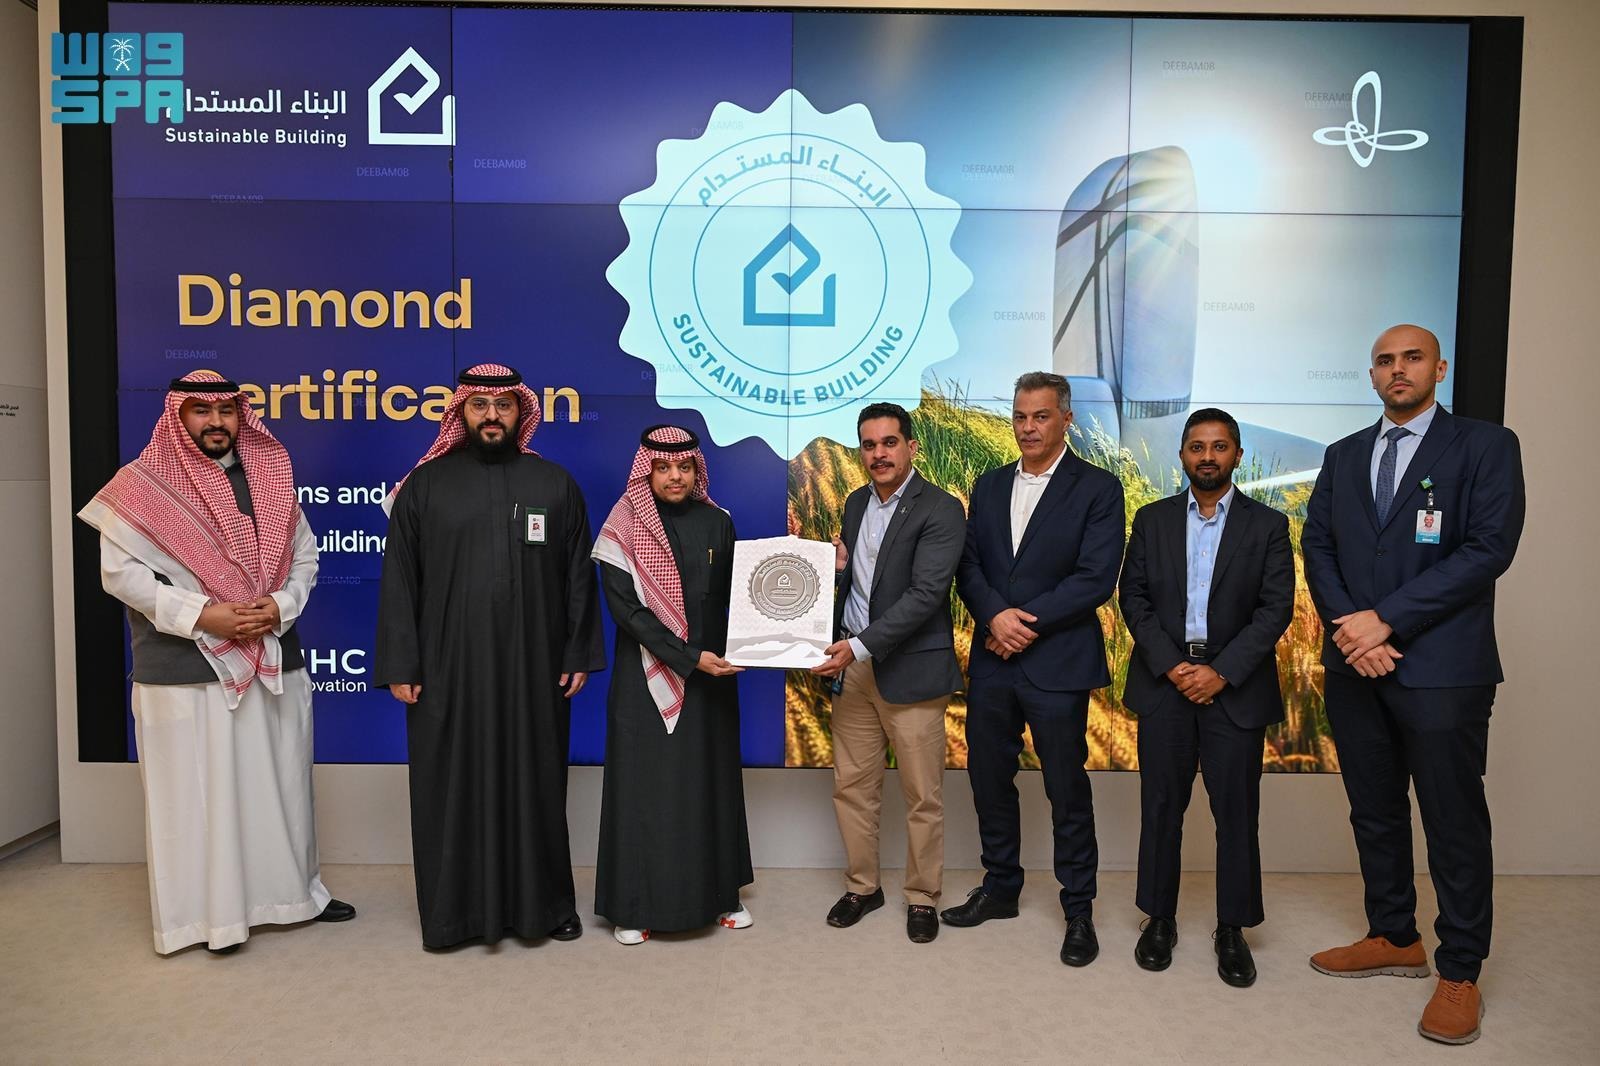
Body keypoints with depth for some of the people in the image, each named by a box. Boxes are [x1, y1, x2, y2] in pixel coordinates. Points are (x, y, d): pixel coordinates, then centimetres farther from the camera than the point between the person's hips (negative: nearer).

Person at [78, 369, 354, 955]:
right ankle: (210, 910, 19)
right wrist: (201, 615, -16)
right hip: (186, 668, -4)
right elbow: (119, 571, -8)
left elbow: (305, 555, 10)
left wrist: (281, 606, -8)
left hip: (274, 660, 4)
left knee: (282, 781, 12)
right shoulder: (143, 483, -3)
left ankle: (294, 889, 28)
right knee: (197, 791, 4)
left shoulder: (271, 478, 9)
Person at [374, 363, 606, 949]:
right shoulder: (426, 484, 3)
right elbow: (398, 579, 1)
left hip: (534, 668, 1)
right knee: (453, 786, 7)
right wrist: (400, 664, -4)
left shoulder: (555, 484, 6)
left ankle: (544, 903, 25)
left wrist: (580, 654, 1)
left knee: (535, 781, 10)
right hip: (448, 669, 0)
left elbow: (578, 575, 6)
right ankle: (456, 909, 23)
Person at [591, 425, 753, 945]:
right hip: (647, 677, -3)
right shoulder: (624, 528, -6)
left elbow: (731, 597, 7)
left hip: (709, 676, 3)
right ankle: (635, 904, 16)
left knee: (710, 779, 10)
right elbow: (624, 608, -13)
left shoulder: (716, 522, 3)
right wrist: (688, 657, -18)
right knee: (644, 783, 3)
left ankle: (717, 892, 24)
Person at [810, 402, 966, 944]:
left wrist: (860, 646, -24)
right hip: (852, 666, 6)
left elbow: (926, 594, -20)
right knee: (851, 786, 13)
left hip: (911, 671, -6)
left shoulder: (940, 510, -12)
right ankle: (862, 885, 31)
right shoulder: (856, 503, 11)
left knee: (922, 796, 6)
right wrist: (836, 568, -3)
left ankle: (922, 897, 24)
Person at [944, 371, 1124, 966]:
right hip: (991, 661, 5)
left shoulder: (1098, 489, -4)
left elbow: (1096, 578, -12)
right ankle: (1000, 888, 31)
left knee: (1067, 788, 4)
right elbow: (968, 565, 6)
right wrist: (995, 616, -13)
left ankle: (1079, 909, 20)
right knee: (989, 779, 13)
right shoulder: (989, 487, 12)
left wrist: (1028, 623, -15)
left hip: (1058, 665, -5)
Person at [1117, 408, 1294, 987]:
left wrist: (1223, 672, -13)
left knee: (1236, 813, 5)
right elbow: (1132, 596, 2)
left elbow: (1276, 607, -3)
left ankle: (1232, 930, 20)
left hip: (1235, 688, -1)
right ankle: (1159, 920, 20)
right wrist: (1170, 664, -9)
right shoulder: (1153, 520, 8)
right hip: (1164, 683, 1)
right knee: (1161, 807, 7)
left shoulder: (1268, 524, 3)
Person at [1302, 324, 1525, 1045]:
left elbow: (1489, 549, -12)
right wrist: (1347, 626, -9)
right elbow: (1316, 544, 7)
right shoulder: (1343, 456, 13)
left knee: (1454, 820, 4)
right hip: (1354, 665, 5)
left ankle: (1460, 972, 18)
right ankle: (1394, 938, 31)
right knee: (1374, 811, 14)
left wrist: (1385, 620, -16)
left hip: (1440, 666, -5)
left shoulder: (1486, 446, -2)